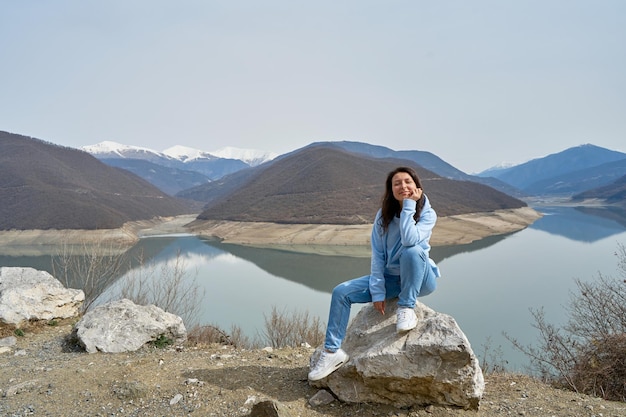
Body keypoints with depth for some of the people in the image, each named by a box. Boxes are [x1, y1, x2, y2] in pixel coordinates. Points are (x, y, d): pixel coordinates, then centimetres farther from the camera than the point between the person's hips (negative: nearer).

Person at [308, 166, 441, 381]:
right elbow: (377, 255, -7)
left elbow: (409, 240, -33)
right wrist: (377, 291, -13)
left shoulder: (427, 213, -12)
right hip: (390, 278, 4)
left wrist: (409, 205, -27)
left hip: (420, 279, -3)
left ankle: (407, 308, -18)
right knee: (341, 292, -13)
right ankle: (333, 351, -6)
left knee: (412, 250, -37)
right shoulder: (383, 215, -3)